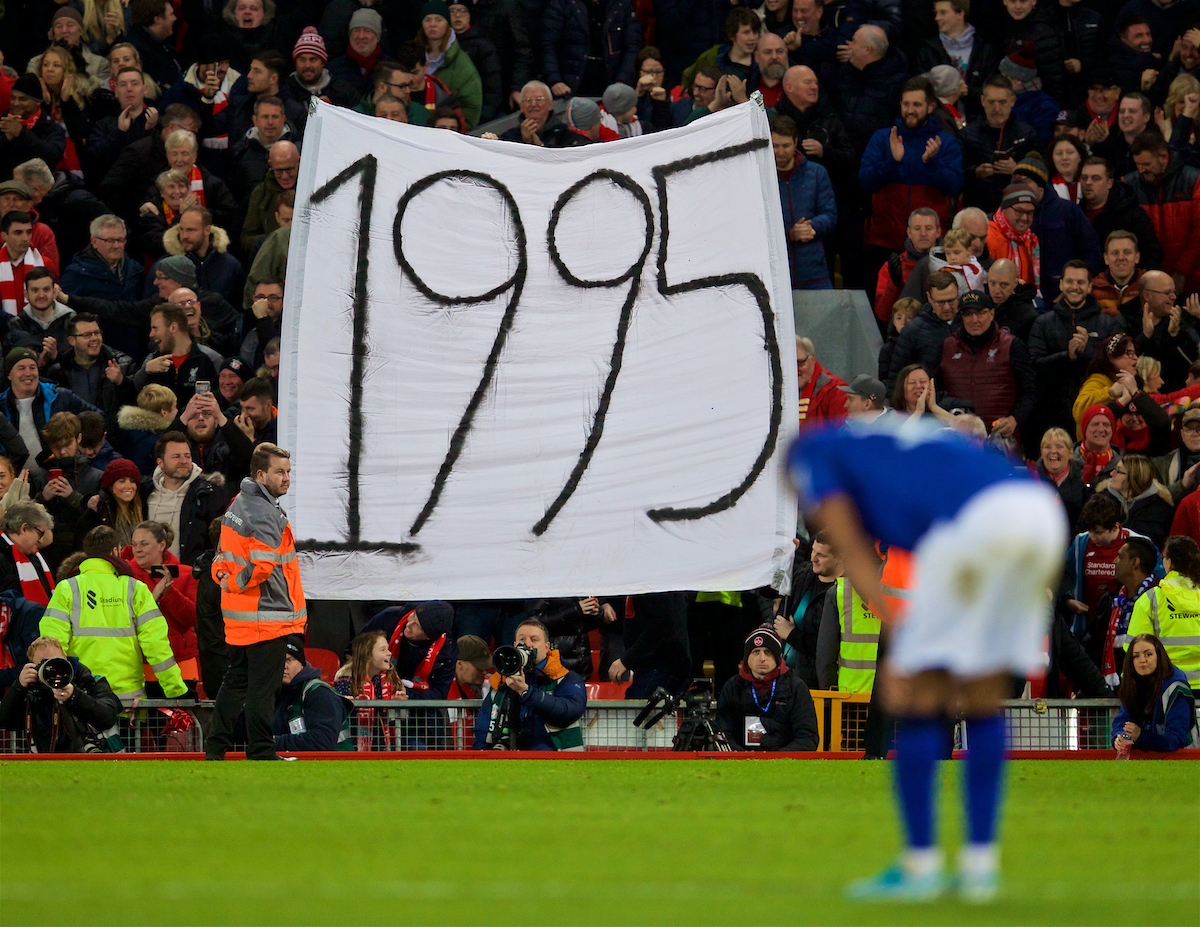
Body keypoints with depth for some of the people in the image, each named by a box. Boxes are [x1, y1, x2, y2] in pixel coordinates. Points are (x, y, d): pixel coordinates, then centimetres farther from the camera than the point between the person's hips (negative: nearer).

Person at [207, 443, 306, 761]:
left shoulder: (239, 504, 14)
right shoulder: (264, 513, -18)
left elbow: (226, 552, 23)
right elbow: (263, 565, -27)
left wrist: (222, 573, 4)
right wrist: (233, 583, -13)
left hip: (238, 615, 10)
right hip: (267, 613, -10)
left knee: (237, 680, 19)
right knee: (263, 687, -3)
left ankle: (215, 747, 25)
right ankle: (260, 753, 1)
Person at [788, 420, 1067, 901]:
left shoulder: (814, 453, 21)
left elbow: (853, 554, 9)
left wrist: (898, 646, 4)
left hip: (975, 519, -7)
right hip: (1043, 507, 7)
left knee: (918, 695, 5)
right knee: (983, 698, 17)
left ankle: (920, 865, 7)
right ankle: (980, 863, 16)